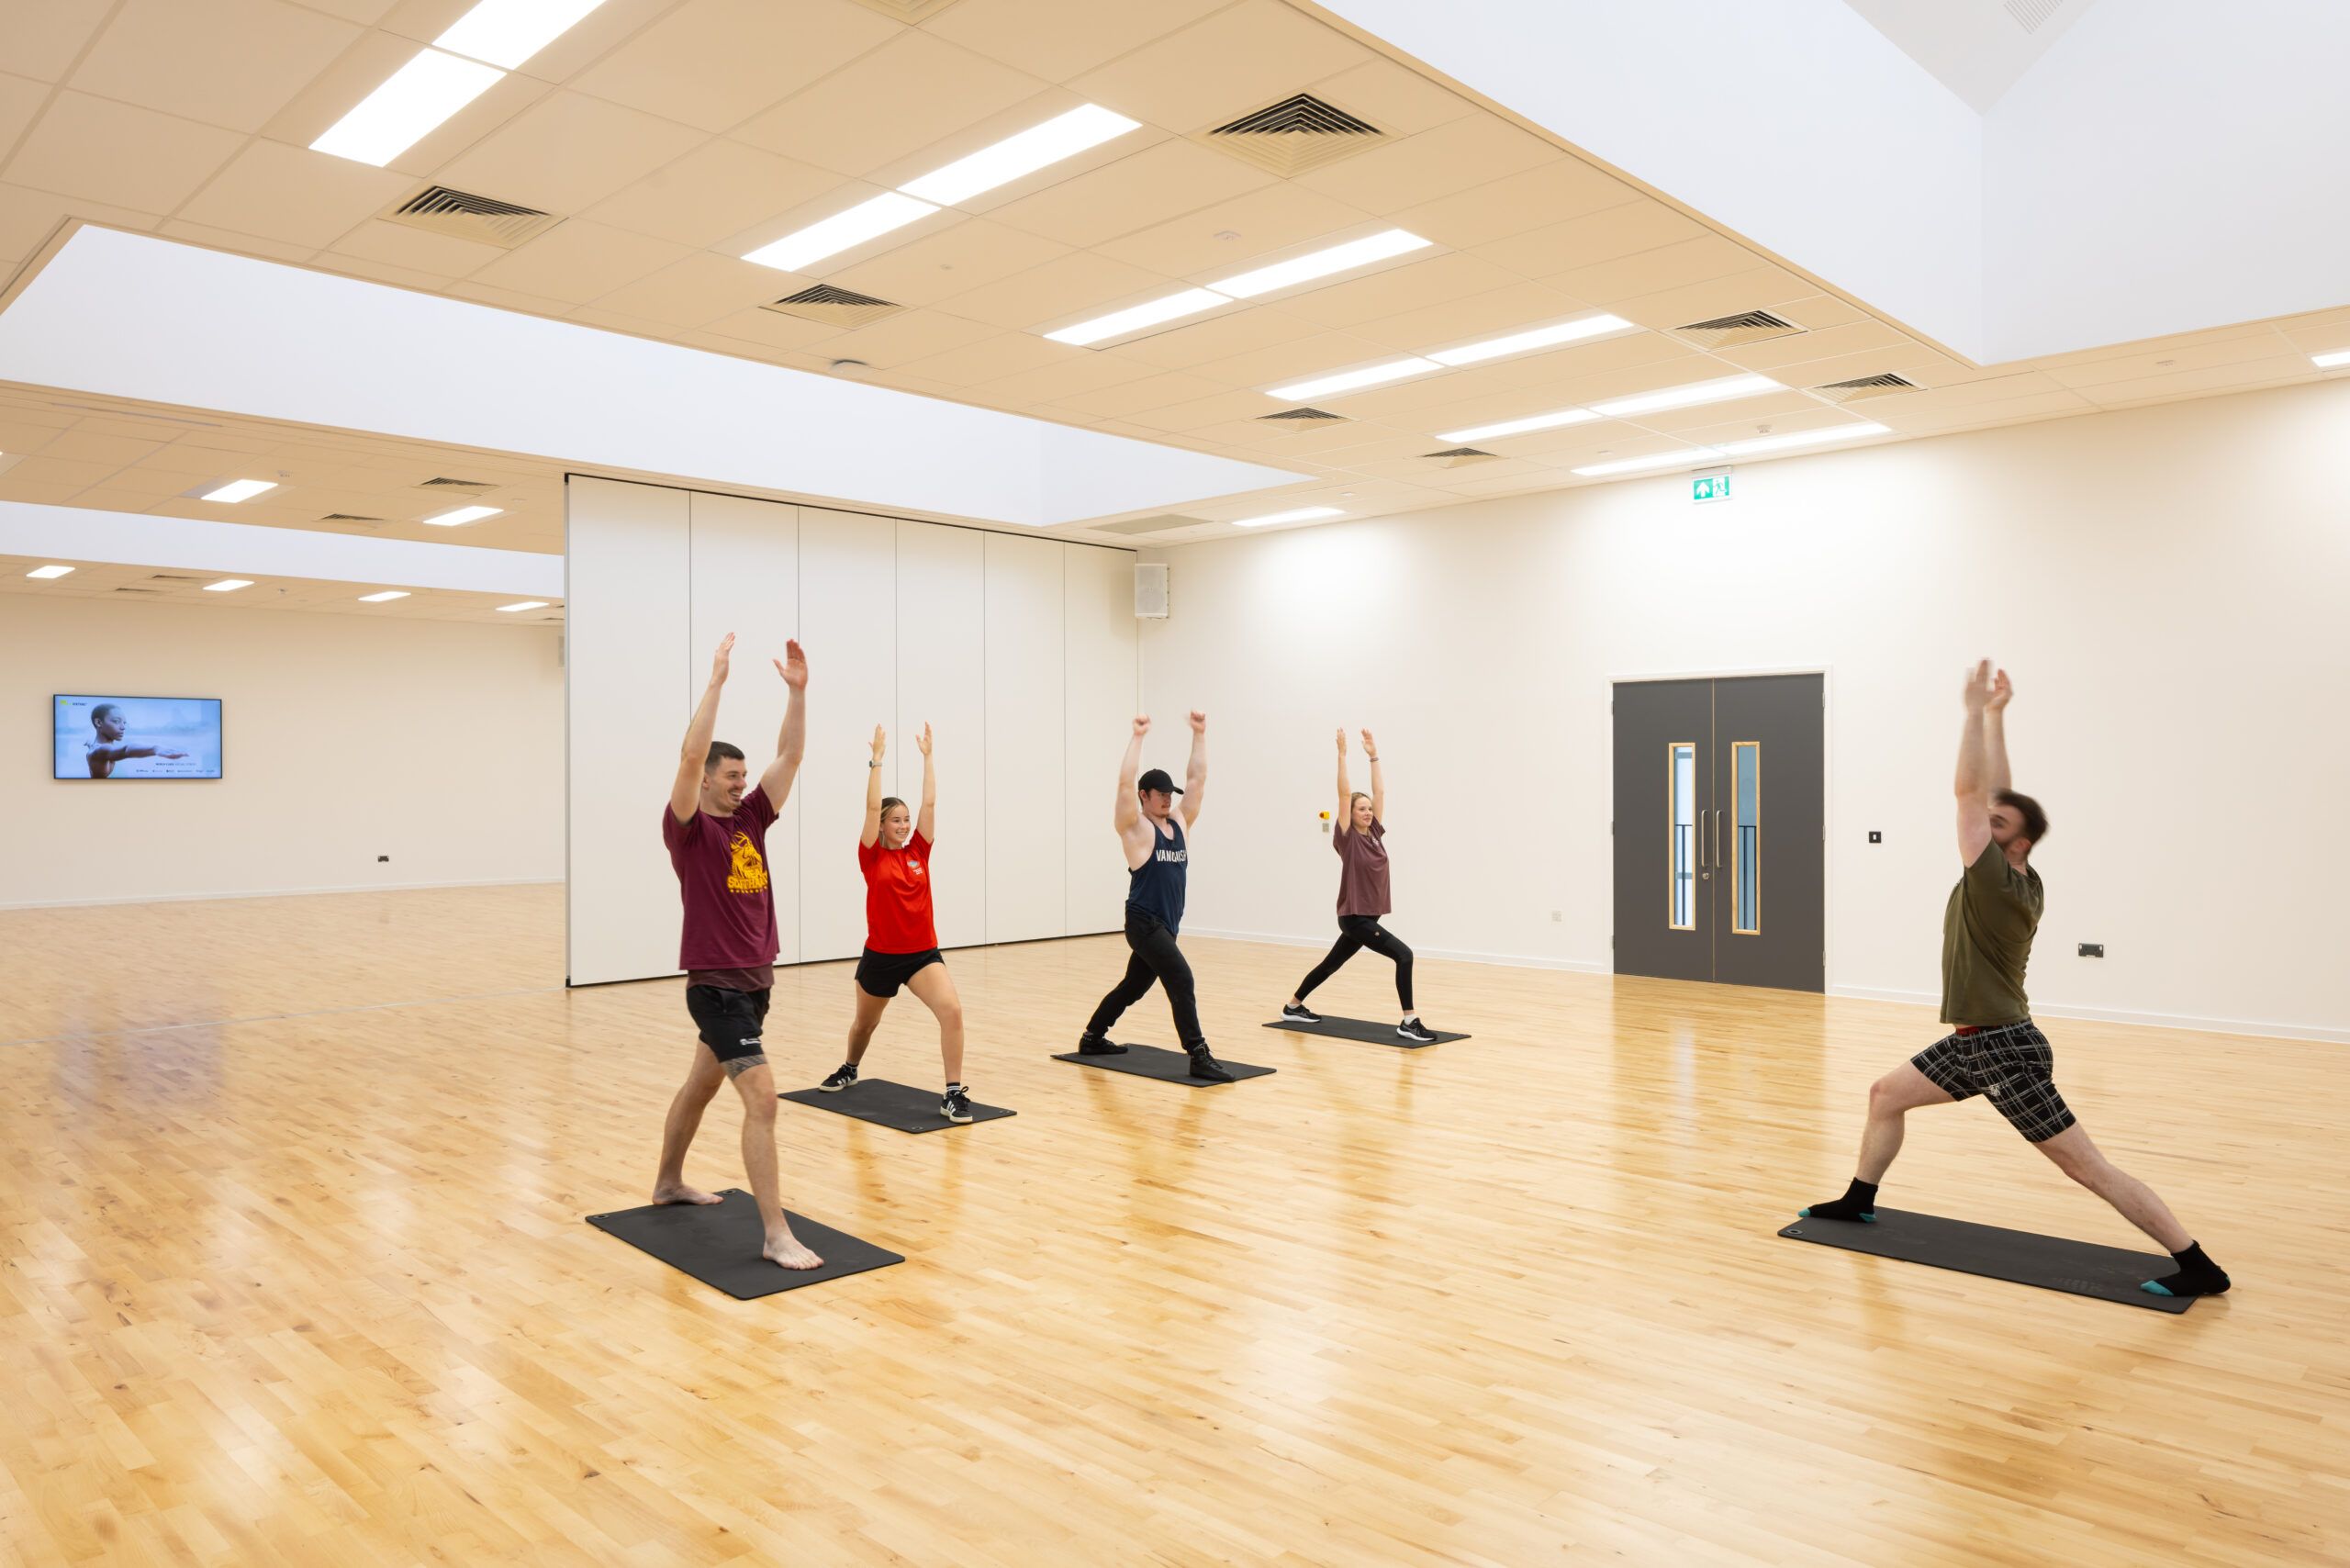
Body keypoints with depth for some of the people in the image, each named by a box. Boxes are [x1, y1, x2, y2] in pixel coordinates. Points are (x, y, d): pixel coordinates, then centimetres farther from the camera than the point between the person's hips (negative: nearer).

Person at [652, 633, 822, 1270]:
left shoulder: (750, 817, 8)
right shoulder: (687, 828, -10)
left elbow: (790, 755, 4)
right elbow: (690, 756, -25)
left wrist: (797, 689, -5)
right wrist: (715, 681, -26)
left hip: (754, 981, 8)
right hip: (716, 984, -8)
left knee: (702, 1082, 23)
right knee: (762, 1099, -14)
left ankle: (669, 1183, 42)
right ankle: (776, 1235, -11)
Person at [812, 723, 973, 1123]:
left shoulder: (918, 852, 2)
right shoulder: (872, 857, -5)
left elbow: (929, 803, -2)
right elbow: (872, 807, -15)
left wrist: (928, 756, -2)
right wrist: (877, 757, -15)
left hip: (923, 953, 1)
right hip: (880, 955, -1)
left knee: (952, 1010, -23)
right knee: (865, 1022, 22)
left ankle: (954, 1094, -16)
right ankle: (849, 1069, 54)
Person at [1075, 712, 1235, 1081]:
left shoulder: (1180, 824, 11)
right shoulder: (1135, 827, -7)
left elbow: (1198, 779, 9)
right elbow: (1125, 781, -19)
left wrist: (1199, 734, 4)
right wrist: (1138, 735, -19)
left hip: (1166, 925, 8)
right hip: (1144, 923, -8)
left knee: (1133, 986, 19)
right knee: (1181, 981, -18)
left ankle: (1091, 1039, 35)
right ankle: (1199, 1057, -16)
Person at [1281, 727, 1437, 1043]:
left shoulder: (1375, 833, 6)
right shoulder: (1347, 838, -11)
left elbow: (1380, 792, 6)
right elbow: (1344, 794, -18)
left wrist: (1373, 756, 3)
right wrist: (1342, 755, -19)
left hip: (1369, 915, 8)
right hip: (1354, 916, -8)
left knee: (1331, 964, 19)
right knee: (1404, 955, -17)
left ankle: (1293, 1006, 33)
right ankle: (1409, 1022, -13)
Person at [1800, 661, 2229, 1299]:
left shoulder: (1997, 882, -19)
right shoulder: (2022, 885, 4)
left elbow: (1967, 792, -21)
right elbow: (1990, 795, 10)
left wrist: (1977, 709, -17)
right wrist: (1995, 716, 10)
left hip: (2004, 1050, -10)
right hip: (1972, 1043, 10)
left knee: (2088, 1167, -6)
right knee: (1885, 1094, 19)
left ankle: (2198, 1267, 1)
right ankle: (1858, 1202, 32)